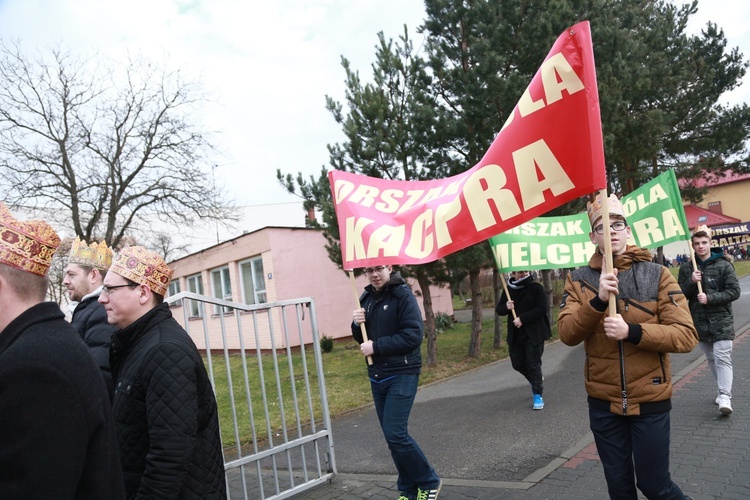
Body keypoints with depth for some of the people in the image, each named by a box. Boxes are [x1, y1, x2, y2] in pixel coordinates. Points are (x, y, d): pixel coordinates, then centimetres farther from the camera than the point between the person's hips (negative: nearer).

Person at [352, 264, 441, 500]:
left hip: (402, 375, -7)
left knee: (395, 434, -11)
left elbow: (413, 335, -20)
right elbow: (364, 339, 14)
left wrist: (376, 347, -19)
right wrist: (357, 324, -8)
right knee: (393, 436, 11)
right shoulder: (367, 298, 9)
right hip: (377, 376, 7)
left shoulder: (403, 295, -12)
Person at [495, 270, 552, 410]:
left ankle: (538, 394, 10)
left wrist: (523, 318, -21)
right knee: (518, 363, 13)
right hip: (515, 335, 5)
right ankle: (537, 380, 40)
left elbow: (542, 309, -15)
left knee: (533, 364, -4)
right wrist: (506, 307, -15)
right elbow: (498, 310, 8)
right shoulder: (509, 290, 6)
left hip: (534, 334, -5)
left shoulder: (536, 288, -8)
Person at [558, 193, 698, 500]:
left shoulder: (658, 275, -7)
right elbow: (567, 334, -13)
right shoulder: (578, 280, -3)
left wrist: (632, 332, -27)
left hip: (650, 399, -2)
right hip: (603, 402, 2)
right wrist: (598, 299, -27)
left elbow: (686, 336, -13)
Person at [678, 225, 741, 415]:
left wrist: (709, 298, -18)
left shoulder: (724, 265, -4)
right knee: (711, 359, 15)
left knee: (722, 358, -10)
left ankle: (725, 396, -12)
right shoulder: (686, 268, 4)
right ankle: (721, 389, 30)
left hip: (721, 321, -4)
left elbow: (734, 291, -8)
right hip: (699, 322, 4)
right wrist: (691, 282, -15)